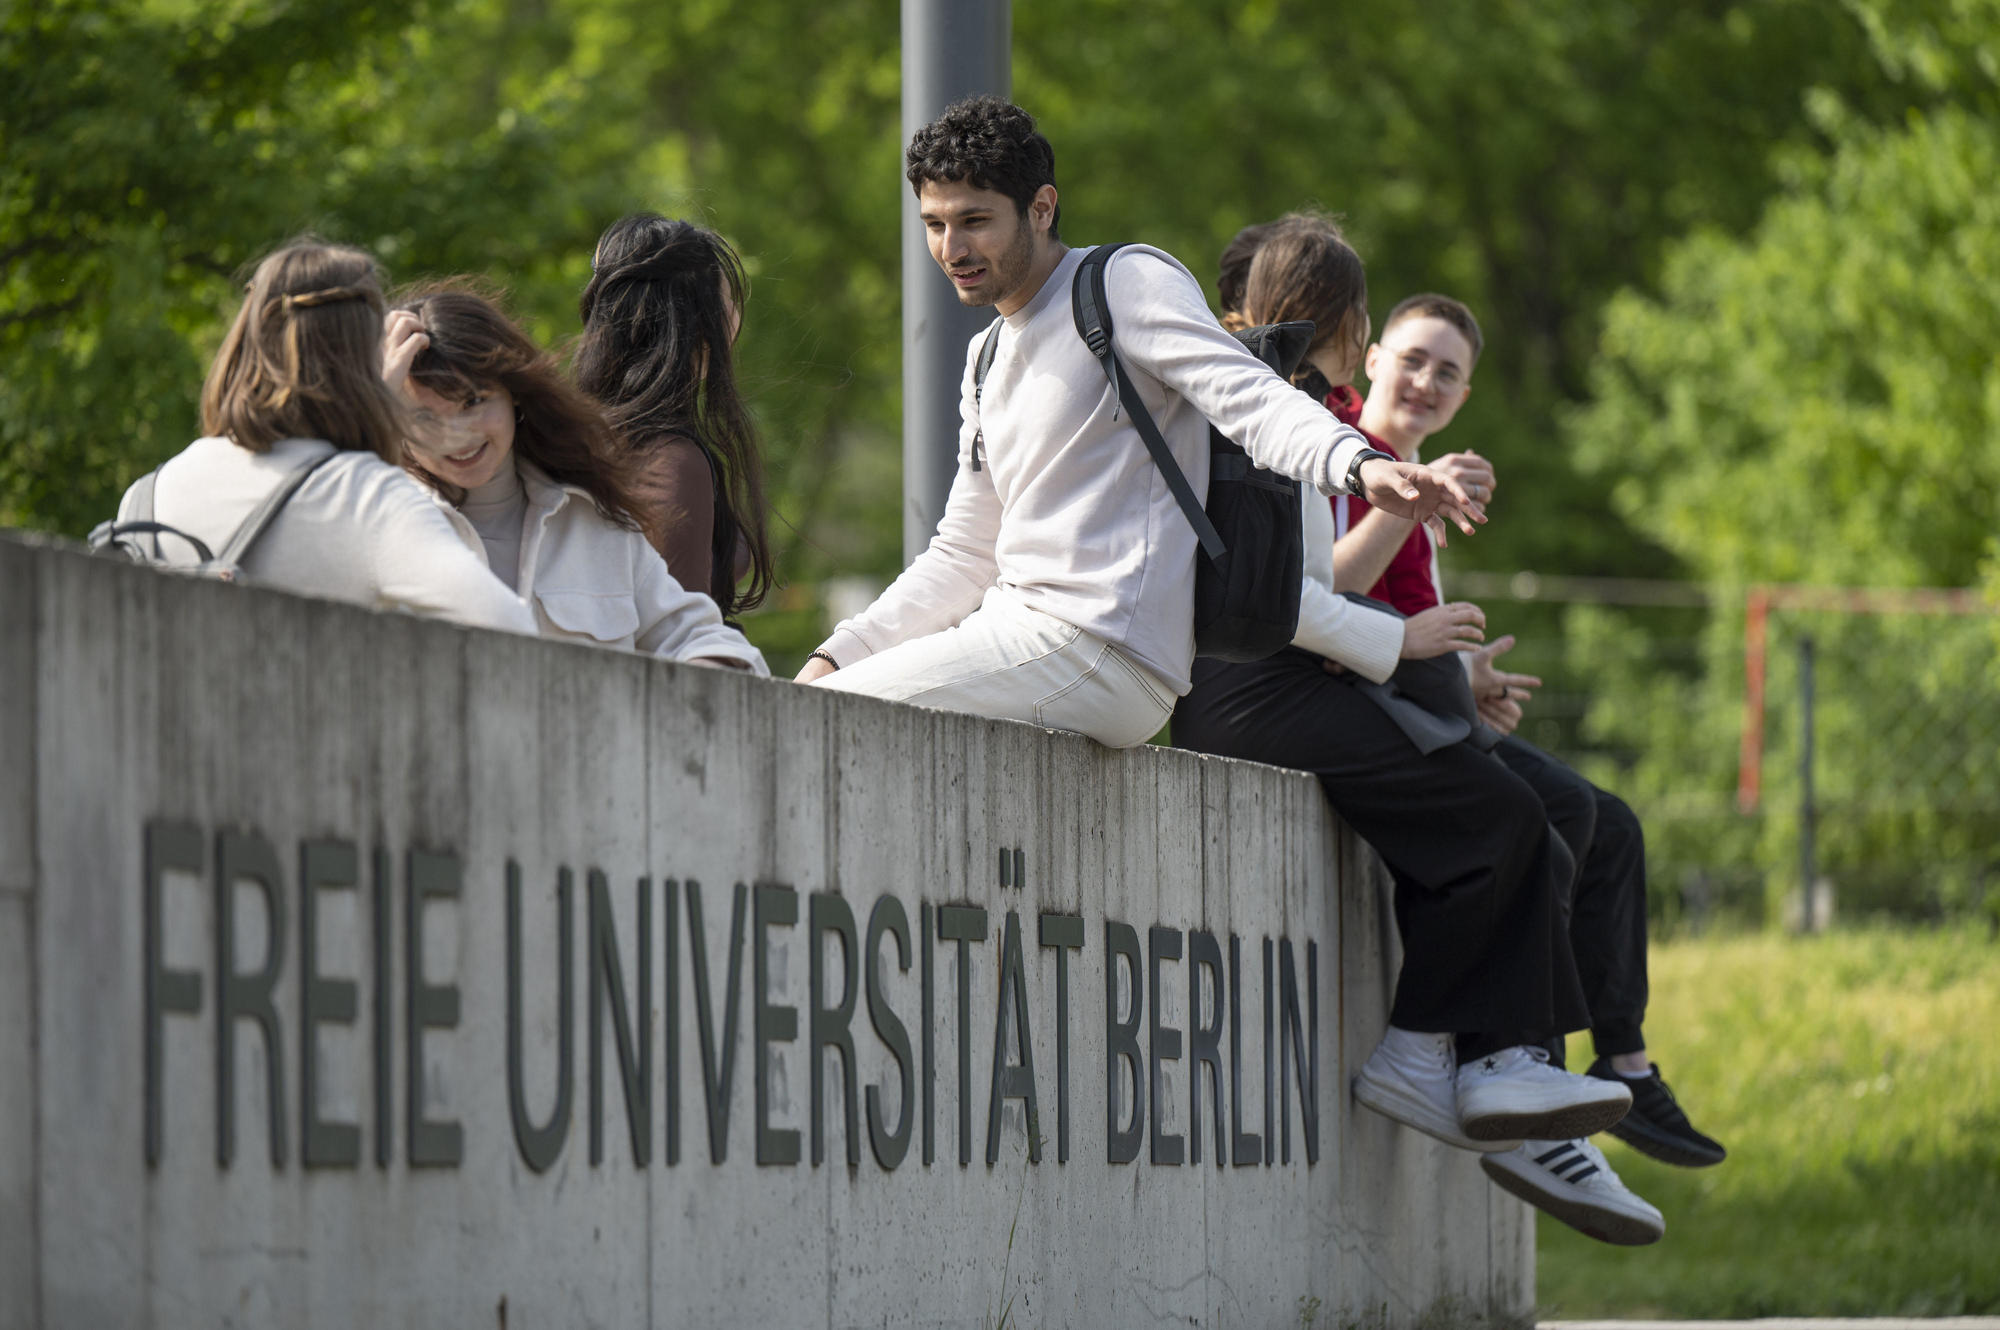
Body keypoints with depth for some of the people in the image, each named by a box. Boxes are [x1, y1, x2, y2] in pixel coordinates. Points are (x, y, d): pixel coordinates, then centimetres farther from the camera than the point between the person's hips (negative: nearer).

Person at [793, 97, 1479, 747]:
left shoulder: (1127, 283, -3)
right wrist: (836, 657, 14)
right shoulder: (987, 360, 23)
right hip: (1018, 629, 9)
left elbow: (1249, 397, -18)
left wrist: (1362, 465, -38)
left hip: (1103, 650, -9)